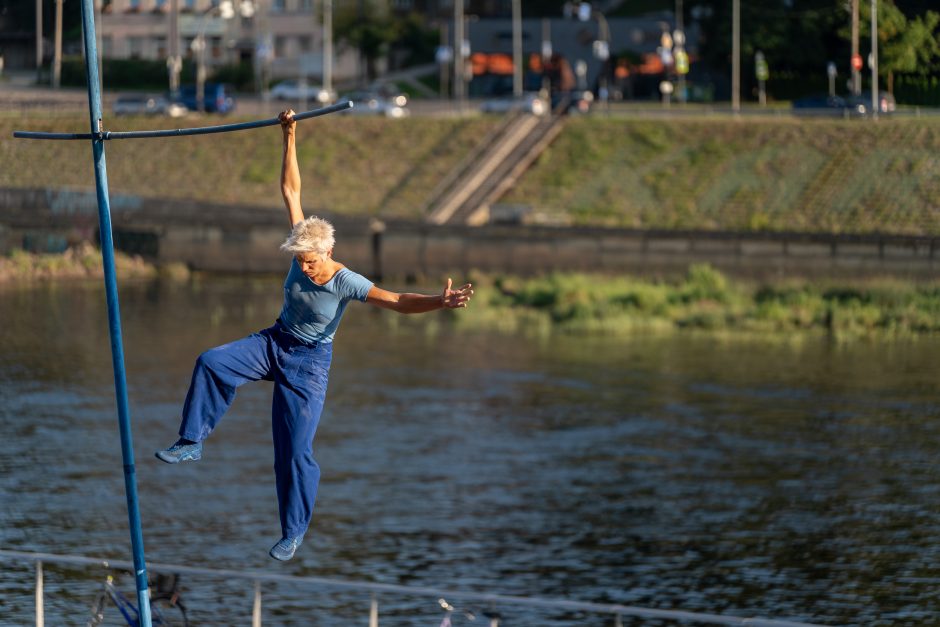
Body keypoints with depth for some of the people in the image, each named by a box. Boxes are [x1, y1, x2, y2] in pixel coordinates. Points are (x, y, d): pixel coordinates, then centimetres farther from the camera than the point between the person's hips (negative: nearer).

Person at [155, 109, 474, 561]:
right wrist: (289, 138, -11)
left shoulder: (346, 284, -25)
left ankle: (293, 532, 9)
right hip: (275, 342, 5)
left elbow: (398, 301, -32)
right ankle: (192, 442, -12)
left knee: (295, 451, -6)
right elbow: (291, 190, -10)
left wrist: (439, 302, -50)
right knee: (212, 363, -22)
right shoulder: (301, 255, -14)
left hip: (309, 362, -5)